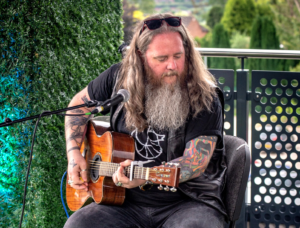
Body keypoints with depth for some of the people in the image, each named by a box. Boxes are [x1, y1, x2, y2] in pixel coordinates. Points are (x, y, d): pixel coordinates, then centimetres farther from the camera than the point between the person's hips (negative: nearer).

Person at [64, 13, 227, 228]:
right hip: (128, 202, 3)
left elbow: (195, 162, -19)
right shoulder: (119, 78, 3)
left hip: (190, 202, -3)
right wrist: (74, 153, 5)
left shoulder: (205, 99, -10)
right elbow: (80, 104, 19)